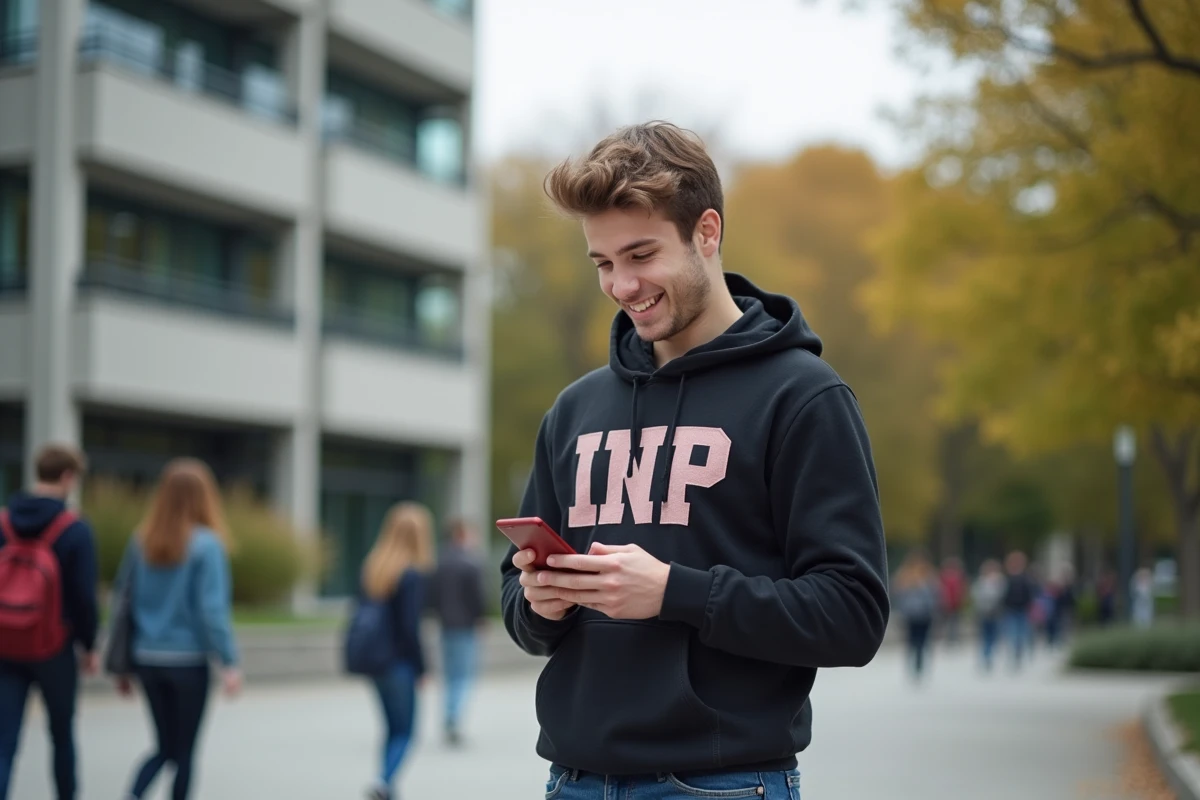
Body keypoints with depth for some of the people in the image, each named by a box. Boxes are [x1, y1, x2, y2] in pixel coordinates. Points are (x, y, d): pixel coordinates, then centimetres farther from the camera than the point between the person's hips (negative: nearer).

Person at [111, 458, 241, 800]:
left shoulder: (141, 540, 2)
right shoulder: (207, 544, -12)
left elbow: (122, 600, 5)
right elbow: (213, 608, -17)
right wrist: (229, 662, -15)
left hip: (147, 659, 4)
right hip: (188, 661, -4)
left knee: (164, 748, 16)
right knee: (184, 751, 10)